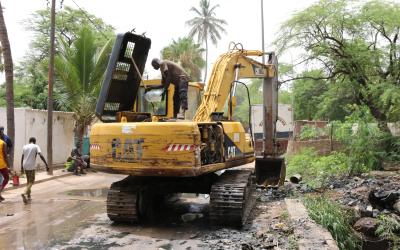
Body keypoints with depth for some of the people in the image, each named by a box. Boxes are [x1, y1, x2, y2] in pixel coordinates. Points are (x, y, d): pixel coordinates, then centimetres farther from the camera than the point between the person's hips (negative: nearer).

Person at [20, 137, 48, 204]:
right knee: (31, 181, 2)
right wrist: (46, 165, -15)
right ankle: (25, 193, -21)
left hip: (25, 166, 5)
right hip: (31, 166, -5)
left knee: (28, 181, 19)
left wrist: (22, 166, 22)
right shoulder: (36, 146, -3)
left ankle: (28, 196, 22)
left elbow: (22, 157, 13)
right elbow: (41, 156, -14)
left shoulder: (24, 147, 11)